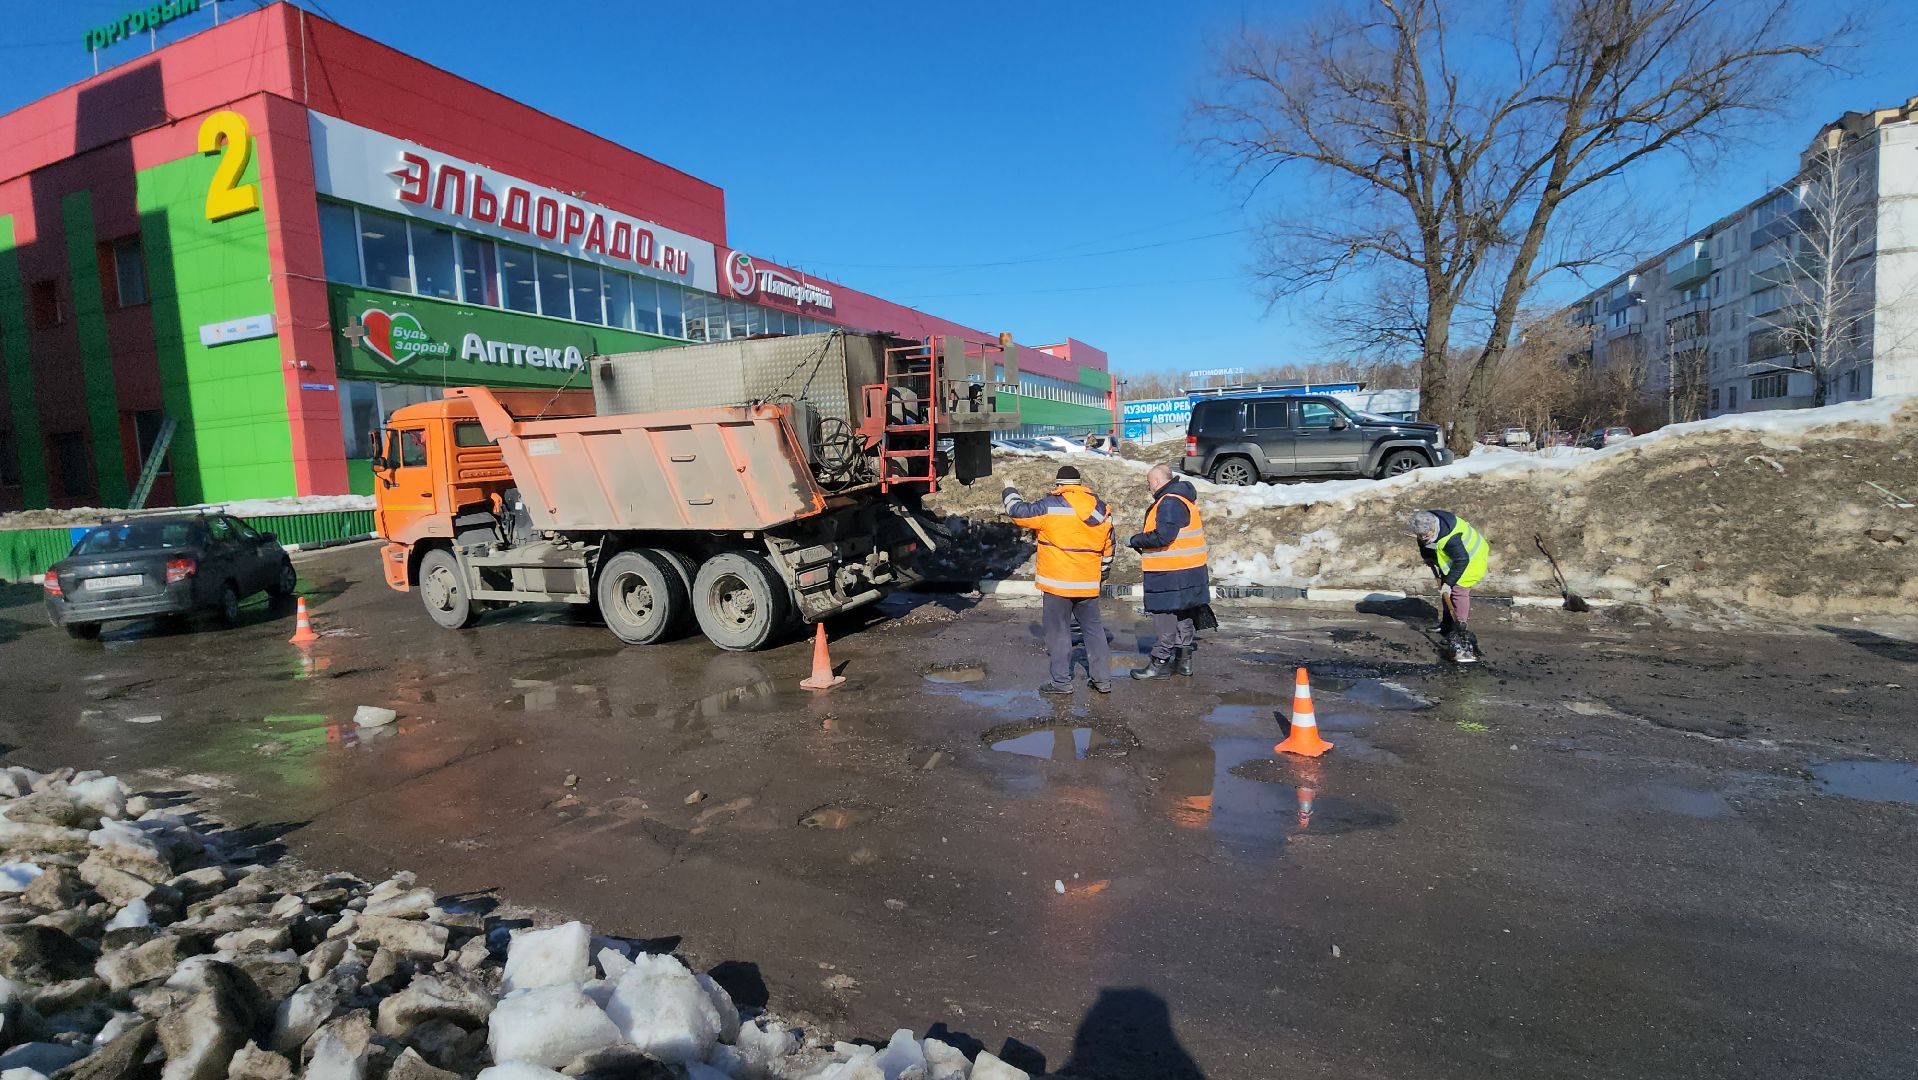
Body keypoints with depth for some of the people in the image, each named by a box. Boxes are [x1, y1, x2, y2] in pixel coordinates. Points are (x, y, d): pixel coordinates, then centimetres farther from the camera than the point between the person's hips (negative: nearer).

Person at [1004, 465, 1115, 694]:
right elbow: (1107, 548, 14)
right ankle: (1102, 678, 19)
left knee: (1059, 631, 4)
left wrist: (1010, 492, 19)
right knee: (1094, 628, 15)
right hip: (1089, 584, 5)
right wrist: (1102, 575, 27)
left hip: (1057, 583, -5)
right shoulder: (1101, 508, 6)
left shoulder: (1050, 506, -12)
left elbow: (1019, 513, -1)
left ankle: (1062, 681, 9)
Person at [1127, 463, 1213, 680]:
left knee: (1165, 619, -3)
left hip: (1171, 574, -10)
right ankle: (1184, 660, 25)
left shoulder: (1169, 502, -17)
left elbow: (1163, 536, -24)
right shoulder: (1183, 498, 15)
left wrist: (1135, 540, -12)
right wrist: (1141, 541, 12)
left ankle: (1160, 664, 3)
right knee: (1185, 617, 16)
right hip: (1189, 571, 10)